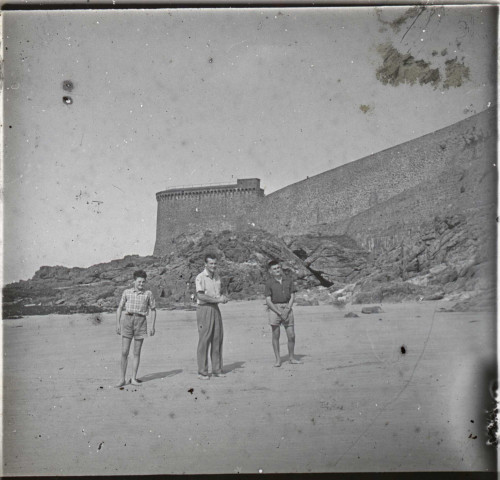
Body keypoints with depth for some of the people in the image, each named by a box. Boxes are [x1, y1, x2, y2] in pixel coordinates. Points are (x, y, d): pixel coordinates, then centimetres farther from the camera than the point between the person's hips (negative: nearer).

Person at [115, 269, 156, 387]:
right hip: (128, 320, 0)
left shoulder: (148, 294, 5)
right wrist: (118, 323, 2)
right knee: (124, 352, -2)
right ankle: (122, 379, 8)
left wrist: (153, 326, 4)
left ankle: (133, 379, 13)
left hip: (141, 321, 0)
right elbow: (120, 308, 10)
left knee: (137, 353, 4)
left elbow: (153, 310, 10)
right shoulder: (127, 292, 7)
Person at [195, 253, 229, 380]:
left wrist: (223, 298, 0)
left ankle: (217, 369, 17)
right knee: (204, 340, -5)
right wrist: (217, 299, -18)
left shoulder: (217, 277, 14)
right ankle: (202, 372, 2)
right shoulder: (200, 277, -9)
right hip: (204, 309, -7)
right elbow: (200, 296, -18)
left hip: (215, 309, 7)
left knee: (218, 338, 7)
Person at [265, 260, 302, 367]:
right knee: (276, 335, 0)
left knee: (291, 335, 2)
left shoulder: (288, 281, 6)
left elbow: (292, 297, 6)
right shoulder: (269, 283, -3)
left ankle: (291, 357, 19)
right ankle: (278, 359, 11)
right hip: (274, 309, -3)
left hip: (287, 308, 3)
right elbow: (268, 301, -6)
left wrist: (288, 309, -8)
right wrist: (279, 313, -12)